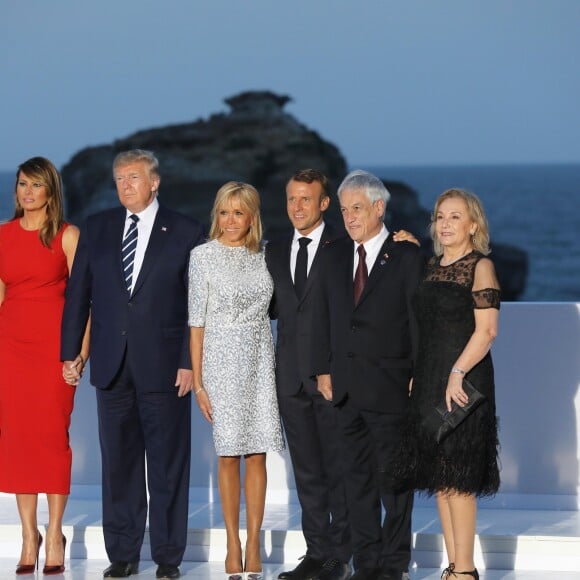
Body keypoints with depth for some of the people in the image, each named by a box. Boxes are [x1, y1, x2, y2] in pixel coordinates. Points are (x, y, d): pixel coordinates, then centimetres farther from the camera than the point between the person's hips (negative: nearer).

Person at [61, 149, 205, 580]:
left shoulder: (186, 233, 0)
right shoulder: (96, 229, 9)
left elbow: (197, 306, -2)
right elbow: (78, 294, 10)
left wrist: (189, 363, -9)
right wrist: (70, 351, 3)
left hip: (164, 366, -3)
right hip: (112, 364, 3)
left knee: (168, 465, 2)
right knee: (118, 463, 8)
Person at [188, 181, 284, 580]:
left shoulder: (263, 255, 6)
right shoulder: (204, 256, -2)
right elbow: (197, 321, -3)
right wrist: (198, 382, -6)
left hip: (260, 360, 2)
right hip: (222, 362, -2)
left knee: (257, 454, 0)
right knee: (228, 454, 1)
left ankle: (254, 544, 5)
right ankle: (233, 545, 7)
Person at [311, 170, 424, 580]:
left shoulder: (406, 256, -2)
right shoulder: (335, 257, 13)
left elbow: (419, 319, -5)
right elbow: (324, 318, 14)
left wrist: (419, 377, -9)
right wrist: (323, 369, 6)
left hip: (390, 387, -5)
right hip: (346, 387, 5)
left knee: (393, 476, 0)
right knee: (358, 476, 8)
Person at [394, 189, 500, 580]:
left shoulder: (480, 266, -7)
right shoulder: (431, 267, 14)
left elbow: (486, 330, -15)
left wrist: (458, 373, -20)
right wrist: (415, 375, 10)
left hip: (463, 382, -7)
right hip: (429, 381, 7)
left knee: (457, 478, -7)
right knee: (439, 477, 7)